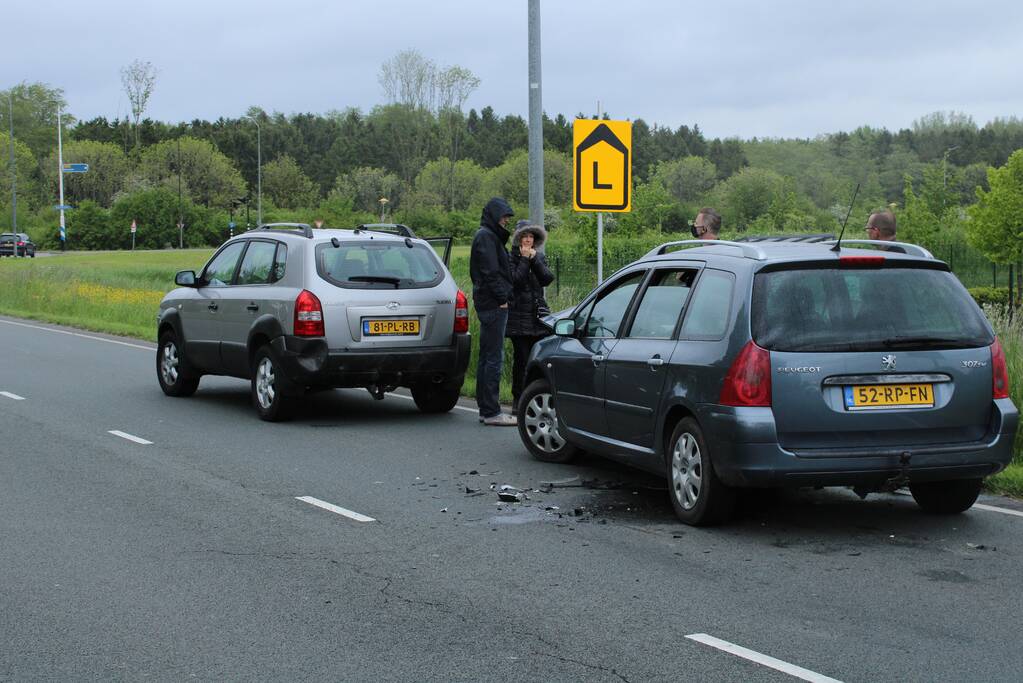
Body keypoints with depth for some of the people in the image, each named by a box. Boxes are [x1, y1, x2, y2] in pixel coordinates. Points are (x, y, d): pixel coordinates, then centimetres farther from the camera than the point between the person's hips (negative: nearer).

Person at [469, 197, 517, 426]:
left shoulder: (490, 236, 21)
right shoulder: (486, 237, -11)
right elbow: (490, 272, -18)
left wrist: (503, 297, 15)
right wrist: (502, 298, -16)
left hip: (488, 304, 11)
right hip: (493, 304, -11)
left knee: (486, 357, 13)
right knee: (494, 358, -10)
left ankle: (485, 409, 18)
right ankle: (491, 412, -10)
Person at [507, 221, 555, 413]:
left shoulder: (539, 257, 15)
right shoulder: (511, 258, 1)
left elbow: (548, 279, -1)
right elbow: (515, 280, -14)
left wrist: (534, 259, -6)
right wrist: (524, 259, -9)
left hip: (538, 315, 4)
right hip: (519, 316, -4)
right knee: (521, 360, -4)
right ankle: (518, 401, 3)